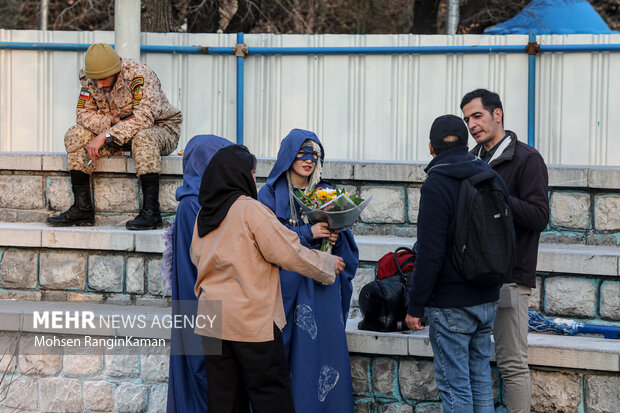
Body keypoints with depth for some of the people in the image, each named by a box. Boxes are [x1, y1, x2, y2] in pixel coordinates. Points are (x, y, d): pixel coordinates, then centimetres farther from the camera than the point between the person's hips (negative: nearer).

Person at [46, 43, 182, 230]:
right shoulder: (89, 79, -8)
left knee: (143, 136, -41)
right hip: (119, 134, 6)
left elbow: (145, 117, -36)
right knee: (75, 135, -12)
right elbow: (84, 114, -5)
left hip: (161, 127, -6)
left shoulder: (139, 75, -27)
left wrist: (106, 135, -38)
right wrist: (111, 122, -25)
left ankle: (150, 211, -37)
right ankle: (82, 208, -12)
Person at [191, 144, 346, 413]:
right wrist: (328, 264, 3)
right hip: (252, 320, -7)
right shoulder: (250, 209, -13)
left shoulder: (204, 214, 7)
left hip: (212, 318, 7)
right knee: (271, 391, 1)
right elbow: (288, 252, -12)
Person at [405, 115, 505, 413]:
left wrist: (415, 306, -11)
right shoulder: (492, 178, 8)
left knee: (454, 384, -1)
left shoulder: (435, 186, -14)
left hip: (451, 303, -7)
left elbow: (429, 254, -18)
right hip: (487, 299, 7)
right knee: (480, 377, 15)